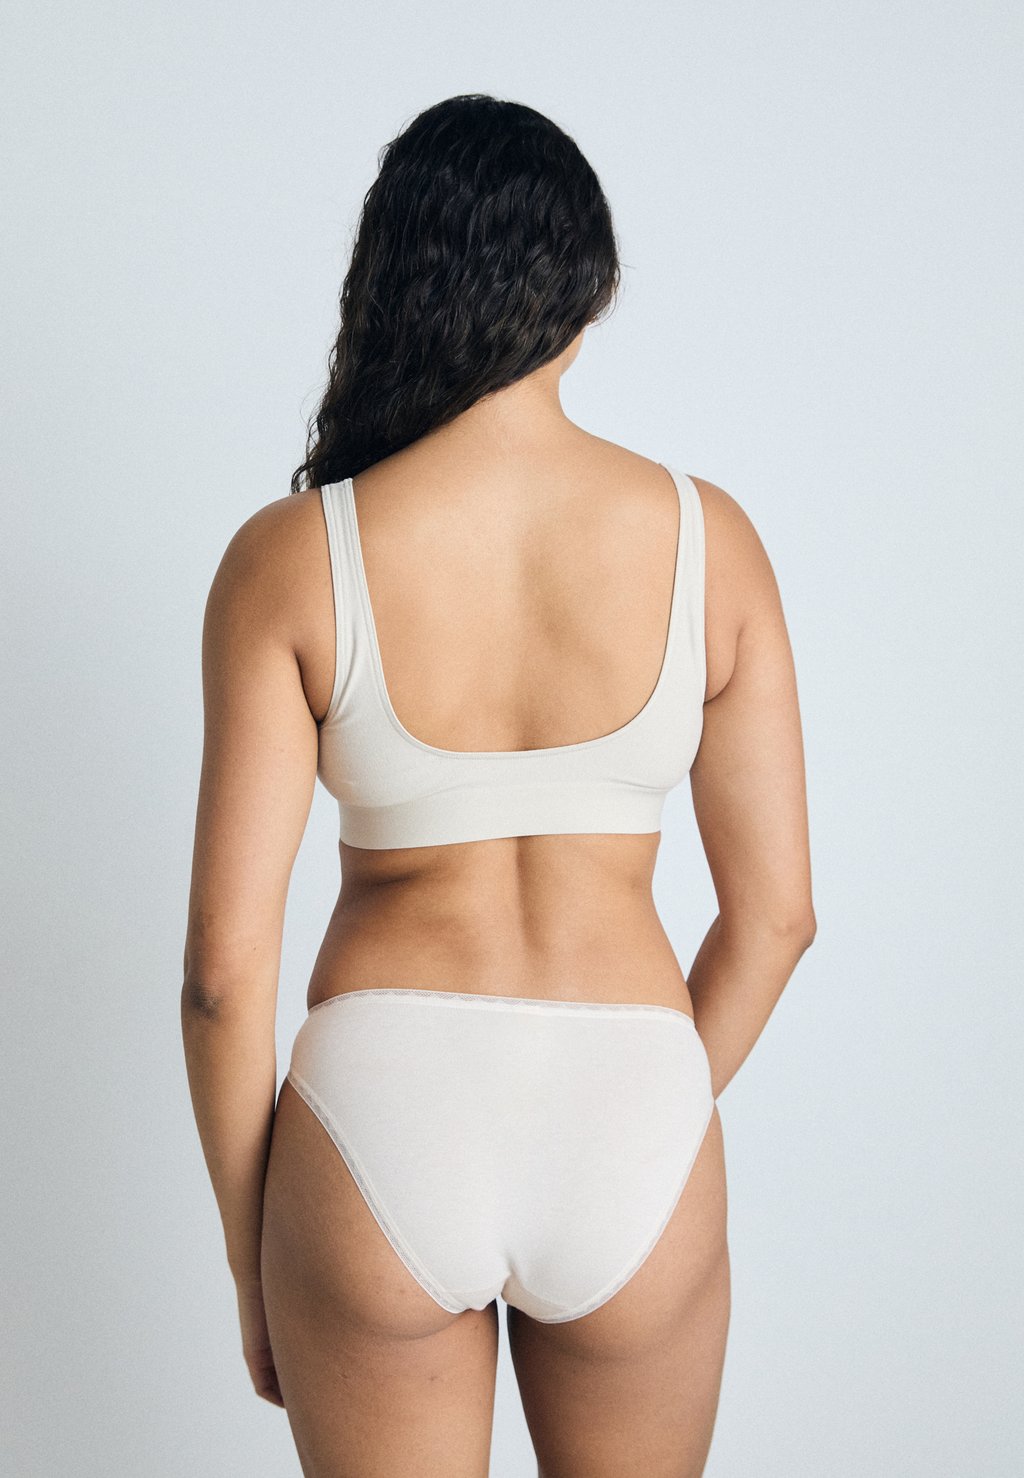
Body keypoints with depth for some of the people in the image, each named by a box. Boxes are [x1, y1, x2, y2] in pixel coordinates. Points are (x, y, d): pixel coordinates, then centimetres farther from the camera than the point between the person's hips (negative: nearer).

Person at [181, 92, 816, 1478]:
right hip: (629, 1118, 2)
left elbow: (226, 961, -8)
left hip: (381, 1118, -1)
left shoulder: (291, 558, -8)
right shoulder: (705, 537, -4)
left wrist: (247, 1255, 6)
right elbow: (775, 910, 1)